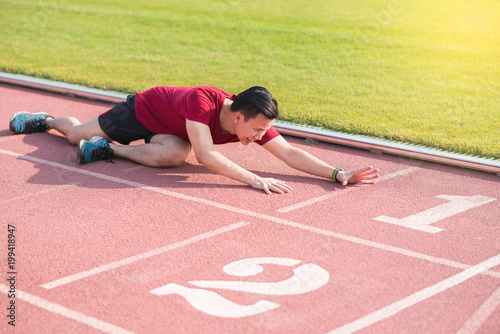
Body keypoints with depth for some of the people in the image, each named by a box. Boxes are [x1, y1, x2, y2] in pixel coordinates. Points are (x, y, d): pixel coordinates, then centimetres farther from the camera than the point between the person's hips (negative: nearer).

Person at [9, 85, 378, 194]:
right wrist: (254, 180, -58)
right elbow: (206, 155, -53)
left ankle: (109, 149, 6)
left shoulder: (254, 122, -28)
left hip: (168, 127, 5)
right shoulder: (203, 99, -45)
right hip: (143, 108, -5)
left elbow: (289, 152, -27)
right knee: (76, 133, 14)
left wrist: (338, 174, -37)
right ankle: (43, 119, 48)